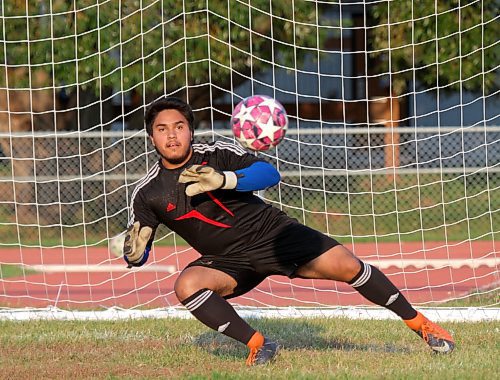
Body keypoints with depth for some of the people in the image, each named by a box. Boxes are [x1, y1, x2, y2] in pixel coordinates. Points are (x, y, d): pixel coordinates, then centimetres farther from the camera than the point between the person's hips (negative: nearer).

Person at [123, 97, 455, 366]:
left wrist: (223, 180, -35)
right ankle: (257, 345, -16)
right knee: (186, 286, -28)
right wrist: (135, 253, -26)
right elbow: (138, 255, -1)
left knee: (347, 266, -15)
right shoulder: (147, 194, -6)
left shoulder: (216, 155, -10)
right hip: (228, 261, 2)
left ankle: (420, 323, 1)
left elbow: (270, 174, -20)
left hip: (272, 232, -1)